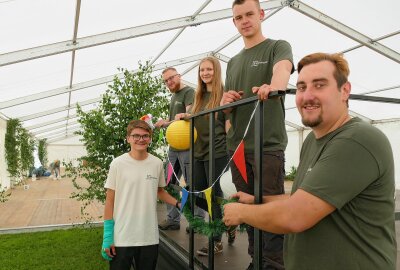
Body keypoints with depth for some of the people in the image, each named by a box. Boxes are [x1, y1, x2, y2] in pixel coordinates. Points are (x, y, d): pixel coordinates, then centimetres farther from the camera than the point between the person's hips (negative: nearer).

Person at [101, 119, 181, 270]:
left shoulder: (157, 163, 0)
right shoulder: (118, 164, -7)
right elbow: (110, 200, -3)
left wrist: (178, 204, 1)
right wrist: (107, 235, -6)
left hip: (150, 237, 3)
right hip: (121, 238, -2)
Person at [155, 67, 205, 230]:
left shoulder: (188, 92, -6)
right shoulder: (173, 96, 21)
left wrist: (167, 123, -20)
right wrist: (162, 123, 6)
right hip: (173, 146, 9)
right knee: (170, 184, 11)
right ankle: (173, 219, 20)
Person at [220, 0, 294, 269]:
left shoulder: (278, 47, 3)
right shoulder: (233, 62, 18)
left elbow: (283, 69, -22)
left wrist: (274, 86, -45)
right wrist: (226, 101, -5)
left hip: (268, 144, -6)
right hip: (237, 145, 6)